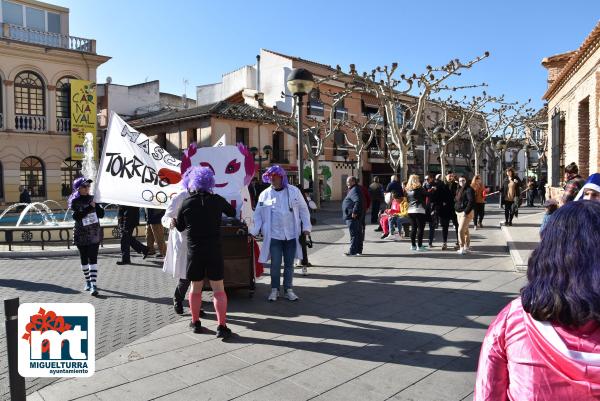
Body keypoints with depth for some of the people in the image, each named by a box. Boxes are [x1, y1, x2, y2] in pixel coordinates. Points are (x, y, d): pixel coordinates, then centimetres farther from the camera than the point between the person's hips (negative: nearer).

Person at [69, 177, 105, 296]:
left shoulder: (92, 199, 6)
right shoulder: (74, 202, -3)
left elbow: (101, 214, 5)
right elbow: (77, 216, -18)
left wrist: (96, 206, -11)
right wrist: (90, 207, -22)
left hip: (94, 234, 1)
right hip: (81, 234, -1)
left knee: (93, 259, -8)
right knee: (84, 259, 11)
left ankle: (93, 285, -12)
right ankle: (88, 281, 28)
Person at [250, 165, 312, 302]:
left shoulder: (294, 191, -1)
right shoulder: (265, 194, -1)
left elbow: (303, 210, 5)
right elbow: (258, 215, 2)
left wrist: (306, 227, -1)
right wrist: (253, 232, -5)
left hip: (291, 235, 1)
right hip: (274, 235, -1)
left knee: (289, 264, 10)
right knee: (275, 264, 1)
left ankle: (288, 289, 23)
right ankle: (274, 289, 19)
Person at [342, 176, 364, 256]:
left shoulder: (354, 190, -15)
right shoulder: (352, 190, 19)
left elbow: (358, 201, -28)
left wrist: (354, 212, -27)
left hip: (353, 217, -11)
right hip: (356, 217, 11)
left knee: (353, 234, -8)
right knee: (358, 234, 14)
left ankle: (353, 251, -5)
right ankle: (359, 250, 21)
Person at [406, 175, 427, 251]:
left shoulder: (408, 190, 7)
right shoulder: (419, 189, -11)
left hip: (410, 211, 7)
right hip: (419, 210, -7)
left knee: (413, 228, 13)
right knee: (420, 228, -1)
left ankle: (413, 245, 16)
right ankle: (419, 246, -2)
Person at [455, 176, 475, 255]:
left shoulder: (469, 190, -12)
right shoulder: (459, 190, 15)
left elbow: (471, 202, -21)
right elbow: (456, 200, 23)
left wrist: (466, 212, -23)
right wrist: (456, 209, 12)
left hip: (466, 213, -9)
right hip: (459, 213, 9)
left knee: (461, 230, -15)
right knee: (465, 230, 16)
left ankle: (462, 248, -10)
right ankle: (467, 247, 25)